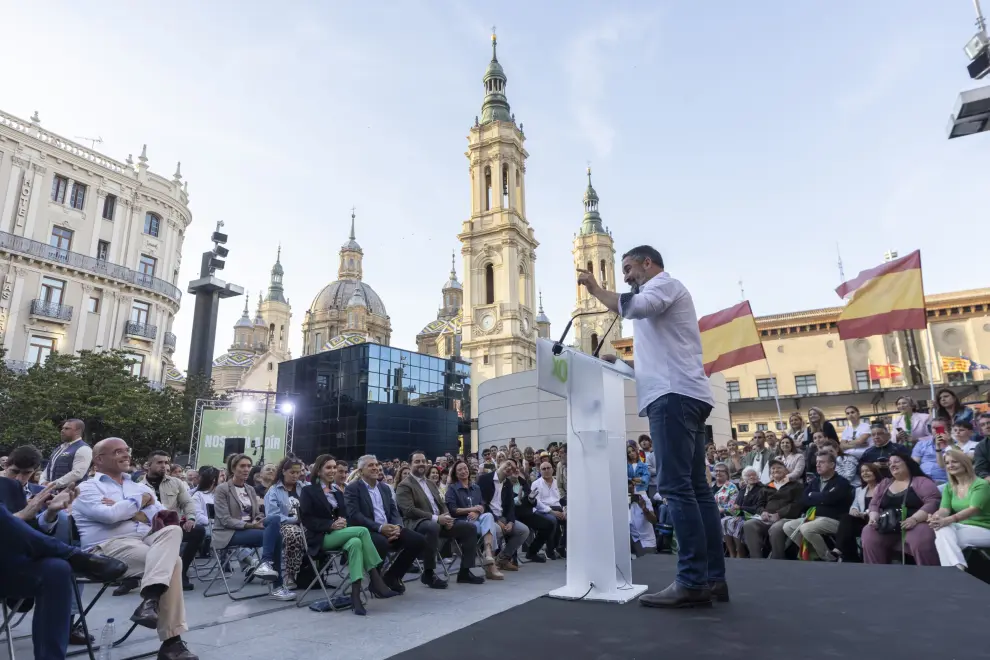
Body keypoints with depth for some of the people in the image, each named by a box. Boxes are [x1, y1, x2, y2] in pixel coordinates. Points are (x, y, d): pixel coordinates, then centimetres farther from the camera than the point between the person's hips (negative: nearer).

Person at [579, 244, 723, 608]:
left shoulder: (664, 283, 4)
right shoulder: (661, 295, 33)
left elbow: (634, 307, -21)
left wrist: (596, 289, -7)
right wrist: (623, 362, 22)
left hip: (673, 395, -10)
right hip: (682, 396, 10)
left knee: (675, 486, -14)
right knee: (695, 486, 6)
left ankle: (693, 582, -14)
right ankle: (713, 578, 7)